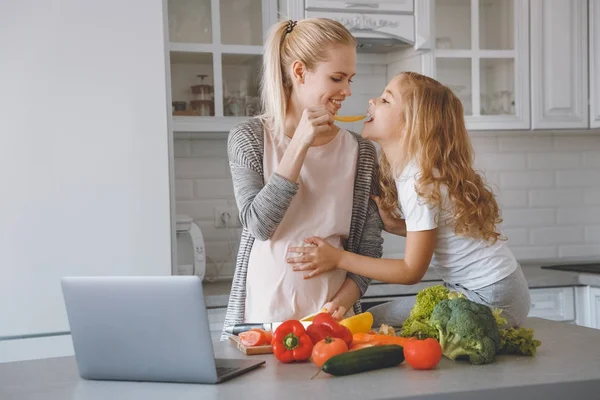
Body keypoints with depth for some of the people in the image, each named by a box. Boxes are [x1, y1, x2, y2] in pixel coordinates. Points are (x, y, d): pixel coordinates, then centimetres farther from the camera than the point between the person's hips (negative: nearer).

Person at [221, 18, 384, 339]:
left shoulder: (361, 153, 2)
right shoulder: (249, 138, -1)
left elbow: (369, 249, 4)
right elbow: (258, 224, -12)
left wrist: (343, 302, -12)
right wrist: (300, 145, -15)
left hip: (330, 315, 1)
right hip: (262, 315, -1)